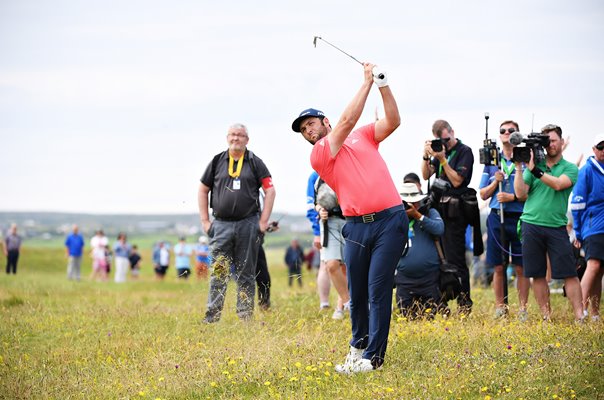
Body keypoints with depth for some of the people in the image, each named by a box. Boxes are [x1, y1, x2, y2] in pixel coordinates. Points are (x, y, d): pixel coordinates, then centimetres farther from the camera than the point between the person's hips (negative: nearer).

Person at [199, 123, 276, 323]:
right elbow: (203, 190, 13)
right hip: (221, 225, 1)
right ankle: (212, 317, -5)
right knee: (218, 273, -5)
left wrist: (263, 221, -4)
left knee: (246, 274, 5)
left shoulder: (255, 163, 5)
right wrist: (205, 221, 6)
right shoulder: (217, 162, 9)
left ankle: (246, 317, 8)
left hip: (248, 225, -1)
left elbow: (270, 190, 3)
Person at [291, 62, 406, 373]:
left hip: (389, 219, -1)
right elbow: (347, 120, -2)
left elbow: (393, 121, 4)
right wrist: (367, 82, 1)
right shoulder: (318, 155, 6)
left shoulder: (363, 136, 16)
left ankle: (372, 356, -6)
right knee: (357, 292, 2)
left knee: (378, 290, -7)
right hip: (356, 227, 1)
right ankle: (358, 346, 21)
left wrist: (383, 84, -5)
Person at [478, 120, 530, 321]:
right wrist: (495, 182, -5)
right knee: (499, 267, 5)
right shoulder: (492, 161, 12)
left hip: (520, 218, -3)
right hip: (497, 217, 3)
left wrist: (513, 197, -14)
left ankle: (523, 309, 6)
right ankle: (500, 308, 13)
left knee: (521, 267, -1)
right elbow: (483, 194, 13)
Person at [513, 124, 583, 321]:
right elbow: (521, 194, 5)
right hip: (531, 225, 2)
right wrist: (519, 168, -3)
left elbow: (558, 184, -14)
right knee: (537, 275, 3)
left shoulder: (570, 168, 7)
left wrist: (534, 169, -15)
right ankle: (546, 317, 10)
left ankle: (579, 317, -7)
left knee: (569, 273, -6)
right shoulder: (534, 164, 12)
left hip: (556, 226, -2)